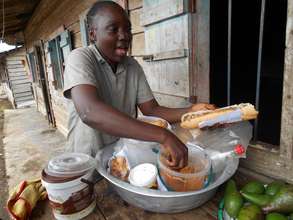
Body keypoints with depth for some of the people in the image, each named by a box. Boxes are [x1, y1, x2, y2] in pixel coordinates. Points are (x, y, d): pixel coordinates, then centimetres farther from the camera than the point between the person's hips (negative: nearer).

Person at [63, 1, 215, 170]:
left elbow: (152, 110, -1)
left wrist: (191, 112, -19)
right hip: (90, 161, -2)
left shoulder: (133, 66, 1)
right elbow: (90, 112, -35)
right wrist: (163, 136, -41)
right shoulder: (80, 58, -17)